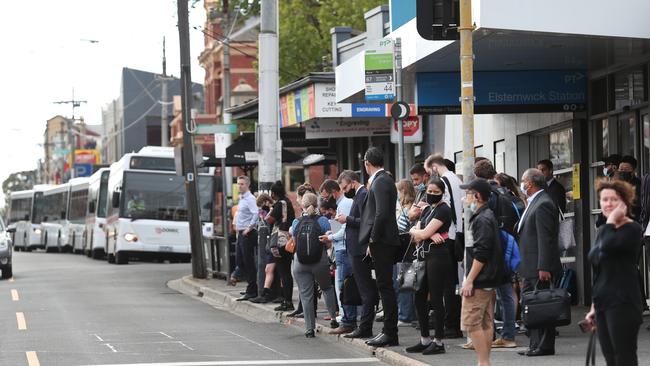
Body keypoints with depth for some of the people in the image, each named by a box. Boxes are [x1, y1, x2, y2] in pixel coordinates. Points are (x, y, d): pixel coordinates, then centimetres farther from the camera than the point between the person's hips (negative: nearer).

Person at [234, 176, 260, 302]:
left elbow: (256, 213, -27)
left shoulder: (250, 199, -14)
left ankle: (251, 291, -2)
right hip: (241, 234, 10)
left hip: (248, 234, -10)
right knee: (240, 262, 13)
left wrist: (249, 228, -22)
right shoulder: (241, 198, 16)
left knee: (249, 263, -5)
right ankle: (252, 286, 22)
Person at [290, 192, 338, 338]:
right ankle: (333, 317, 13)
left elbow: (294, 243, 9)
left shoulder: (296, 222, 2)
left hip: (300, 263, 1)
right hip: (320, 261, -1)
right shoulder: (322, 221, -4)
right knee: (327, 288, 22)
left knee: (306, 295, 4)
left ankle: (309, 328, 0)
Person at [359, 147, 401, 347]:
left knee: (385, 286, -8)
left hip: (381, 241, -10)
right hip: (384, 241, 10)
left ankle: (390, 334, -7)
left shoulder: (380, 181, -13)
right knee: (385, 287, 11)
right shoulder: (384, 179, 17)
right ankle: (389, 331, 15)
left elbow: (381, 213, -21)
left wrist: (373, 241, -15)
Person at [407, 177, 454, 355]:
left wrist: (417, 232, 7)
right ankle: (425, 339, 17)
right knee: (419, 298, 9)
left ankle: (438, 341, 1)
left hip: (438, 256, -9)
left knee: (436, 299, -4)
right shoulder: (427, 209, 18)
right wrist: (429, 234, -9)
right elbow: (415, 231, 9)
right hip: (424, 256, 9)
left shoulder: (443, 210, -8)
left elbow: (424, 233, -14)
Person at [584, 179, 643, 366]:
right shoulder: (603, 231, 17)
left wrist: (612, 220, -14)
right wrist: (594, 307, 22)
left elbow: (608, 245, -28)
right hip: (603, 304, 8)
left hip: (623, 304, -8)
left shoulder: (632, 229, -8)